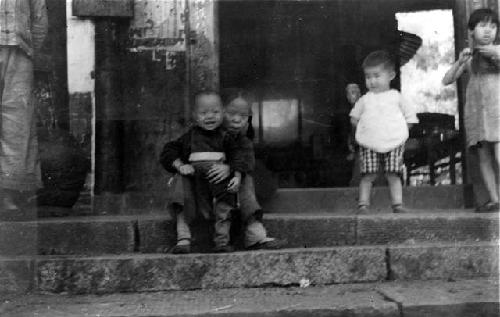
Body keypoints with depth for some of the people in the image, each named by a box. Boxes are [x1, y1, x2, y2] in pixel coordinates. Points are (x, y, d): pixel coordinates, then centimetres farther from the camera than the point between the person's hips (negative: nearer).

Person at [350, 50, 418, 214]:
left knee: (393, 175, -1)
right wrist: (363, 128, 7)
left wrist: (400, 131, 2)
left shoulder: (396, 97, 10)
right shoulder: (365, 100, 13)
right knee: (368, 175, -3)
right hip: (369, 144, 1)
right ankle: (363, 205, 0)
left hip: (394, 142, 0)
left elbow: (410, 117, 13)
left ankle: (398, 204, 3)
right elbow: (354, 117, 20)